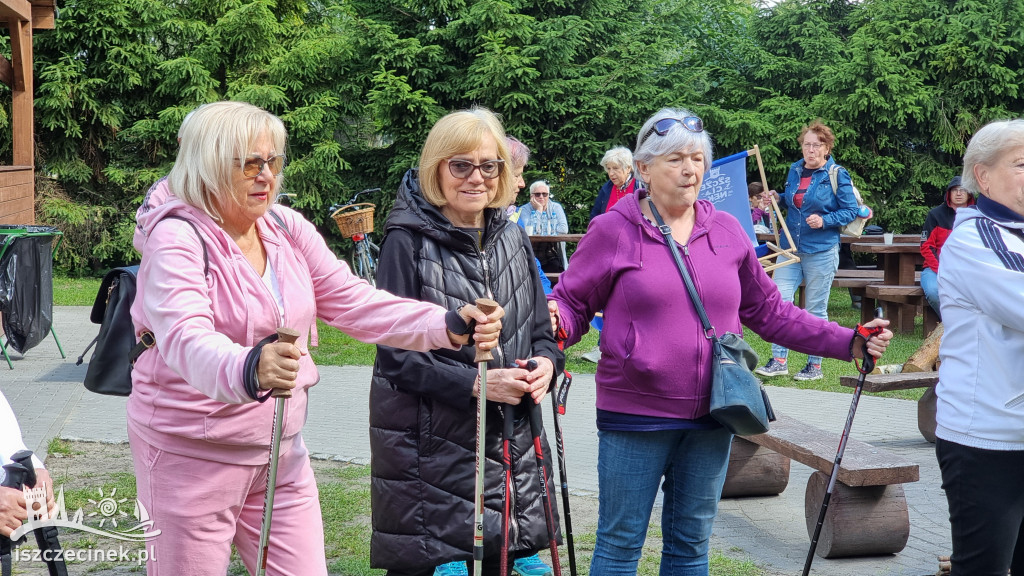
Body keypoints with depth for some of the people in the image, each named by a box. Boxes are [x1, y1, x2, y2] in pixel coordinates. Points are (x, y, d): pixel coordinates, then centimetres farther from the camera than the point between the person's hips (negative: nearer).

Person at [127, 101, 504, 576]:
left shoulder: (287, 228, 4)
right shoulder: (177, 237, -16)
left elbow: (353, 301, -1)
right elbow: (185, 339, -32)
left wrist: (449, 325, -15)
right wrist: (248, 371, -54)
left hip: (280, 452, 6)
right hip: (191, 456, -6)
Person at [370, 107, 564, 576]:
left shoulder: (512, 239, 9)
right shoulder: (408, 243, -9)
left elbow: (541, 330, 16)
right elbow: (396, 356, -12)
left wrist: (546, 361, -6)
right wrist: (475, 383, -20)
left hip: (510, 445, 5)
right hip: (432, 446, -5)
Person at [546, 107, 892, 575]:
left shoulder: (727, 231, 7)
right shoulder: (613, 230, -5)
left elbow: (769, 311, 12)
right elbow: (572, 303, -2)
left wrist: (850, 342, 5)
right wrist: (553, 322, -27)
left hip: (711, 419, 4)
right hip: (634, 418, -4)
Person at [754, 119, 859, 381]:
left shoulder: (837, 175, -5)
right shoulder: (795, 171, 10)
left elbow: (850, 210, -4)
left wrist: (824, 220, -18)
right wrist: (778, 199, 4)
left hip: (821, 251, -5)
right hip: (790, 248, 5)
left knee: (816, 309, 3)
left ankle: (815, 365, 13)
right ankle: (779, 360, 1)